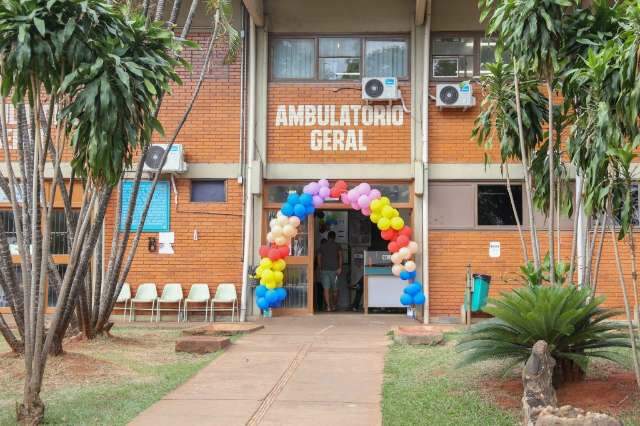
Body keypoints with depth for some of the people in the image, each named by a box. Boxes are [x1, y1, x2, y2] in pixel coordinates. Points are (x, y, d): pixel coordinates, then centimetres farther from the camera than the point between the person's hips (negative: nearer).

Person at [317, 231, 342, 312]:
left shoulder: (322, 246, 9)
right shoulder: (337, 246, 4)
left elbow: (319, 258, 6)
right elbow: (340, 256, -8)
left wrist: (320, 269, 14)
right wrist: (340, 268, -10)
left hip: (324, 270, 1)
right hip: (334, 269, -1)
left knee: (326, 289, -3)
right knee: (334, 289, 13)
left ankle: (328, 306, -14)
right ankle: (334, 306, 23)